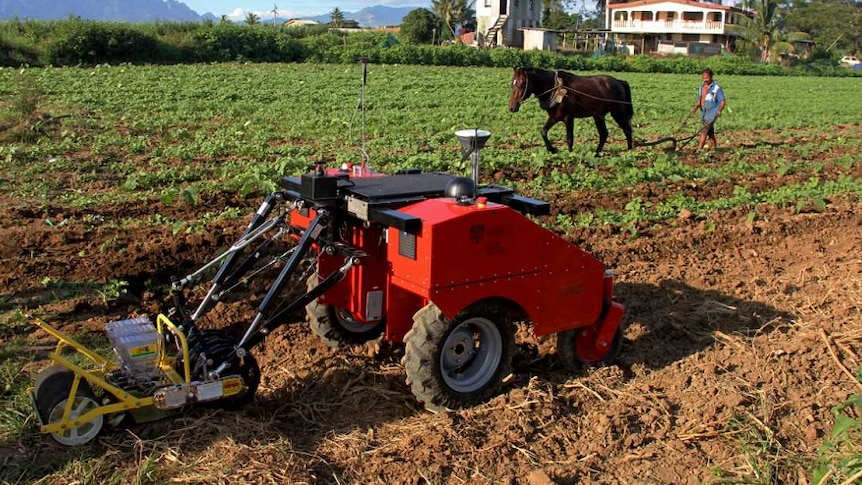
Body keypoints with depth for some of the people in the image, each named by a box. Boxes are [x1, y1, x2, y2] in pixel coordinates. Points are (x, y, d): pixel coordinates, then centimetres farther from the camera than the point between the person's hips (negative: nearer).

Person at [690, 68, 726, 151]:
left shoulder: (716, 88, -8)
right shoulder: (701, 87, 12)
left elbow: (723, 102, -11)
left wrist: (719, 111, -28)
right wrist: (695, 107, -4)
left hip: (712, 114, -7)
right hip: (703, 114, 7)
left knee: (704, 131, -16)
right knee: (710, 132, 14)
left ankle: (699, 149, -20)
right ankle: (713, 148, 22)